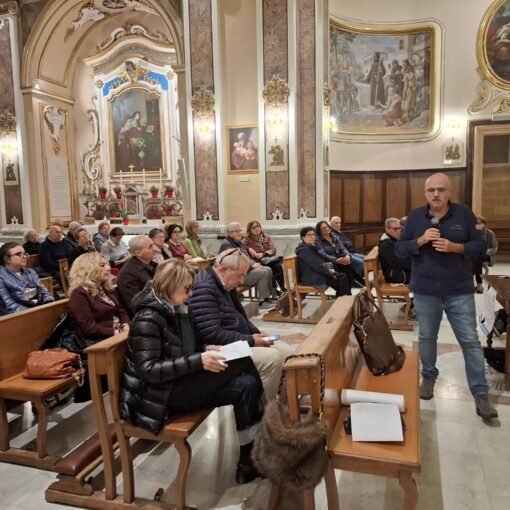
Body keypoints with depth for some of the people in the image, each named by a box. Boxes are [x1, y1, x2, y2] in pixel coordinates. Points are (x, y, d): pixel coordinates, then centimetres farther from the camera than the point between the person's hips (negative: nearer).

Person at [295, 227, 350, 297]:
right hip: (313, 279, -10)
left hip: (318, 273, 10)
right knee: (341, 280, -15)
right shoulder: (304, 250, -18)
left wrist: (329, 268, 1)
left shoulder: (312, 247, 15)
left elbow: (320, 262, 19)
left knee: (343, 276, 0)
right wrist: (329, 272, -12)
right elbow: (316, 266, -22)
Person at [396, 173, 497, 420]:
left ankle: (480, 394, 11)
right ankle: (428, 377, 35)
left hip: (460, 292, -1)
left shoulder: (464, 214, -2)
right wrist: (420, 240, -19)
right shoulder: (415, 216, 0)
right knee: (427, 338, 14)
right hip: (425, 292, 1)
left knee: (470, 341, 2)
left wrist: (454, 247, -19)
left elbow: (480, 245, -2)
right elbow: (399, 249, -1)